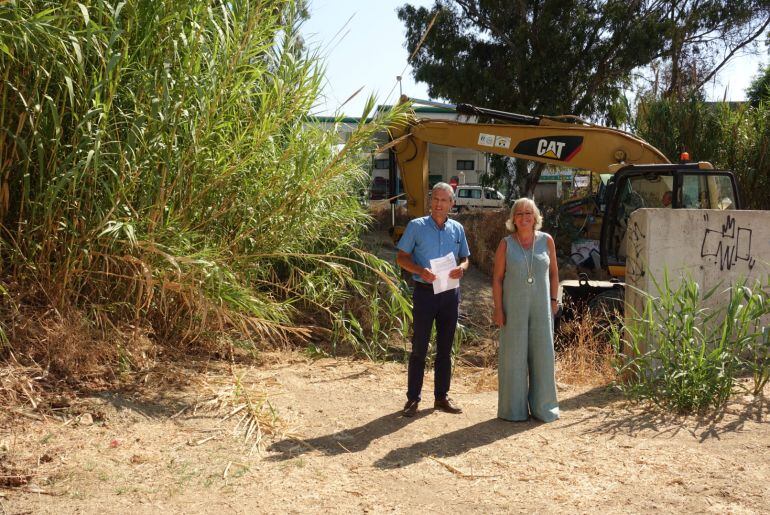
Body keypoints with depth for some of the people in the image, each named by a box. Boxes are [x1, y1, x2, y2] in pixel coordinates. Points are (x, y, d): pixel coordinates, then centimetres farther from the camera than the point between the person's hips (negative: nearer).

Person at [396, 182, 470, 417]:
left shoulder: (457, 229, 9)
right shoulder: (416, 226, -1)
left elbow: (465, 258, 16)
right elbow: (401, 257, -1)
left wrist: (461, 268, -8)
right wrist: (420, 270, -19)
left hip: (450, 293, 4)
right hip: (425, 291, -4)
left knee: (445, 348, 10)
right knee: (419, 347, -1)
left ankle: (442, 397, 21)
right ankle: (413, 398, 7)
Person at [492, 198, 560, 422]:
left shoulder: (546, 240, 2)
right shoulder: (506, 244, -3)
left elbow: (553, 271, 10)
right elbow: (497, 278, -3)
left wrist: (553, 299, 6)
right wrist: (498, 309, -7)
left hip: (541, 307, 2)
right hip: (514, 308, -2)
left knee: (542, 354, 7)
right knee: (513, 355, 3)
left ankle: (542, 406, 21)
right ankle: (514, 409, 14)